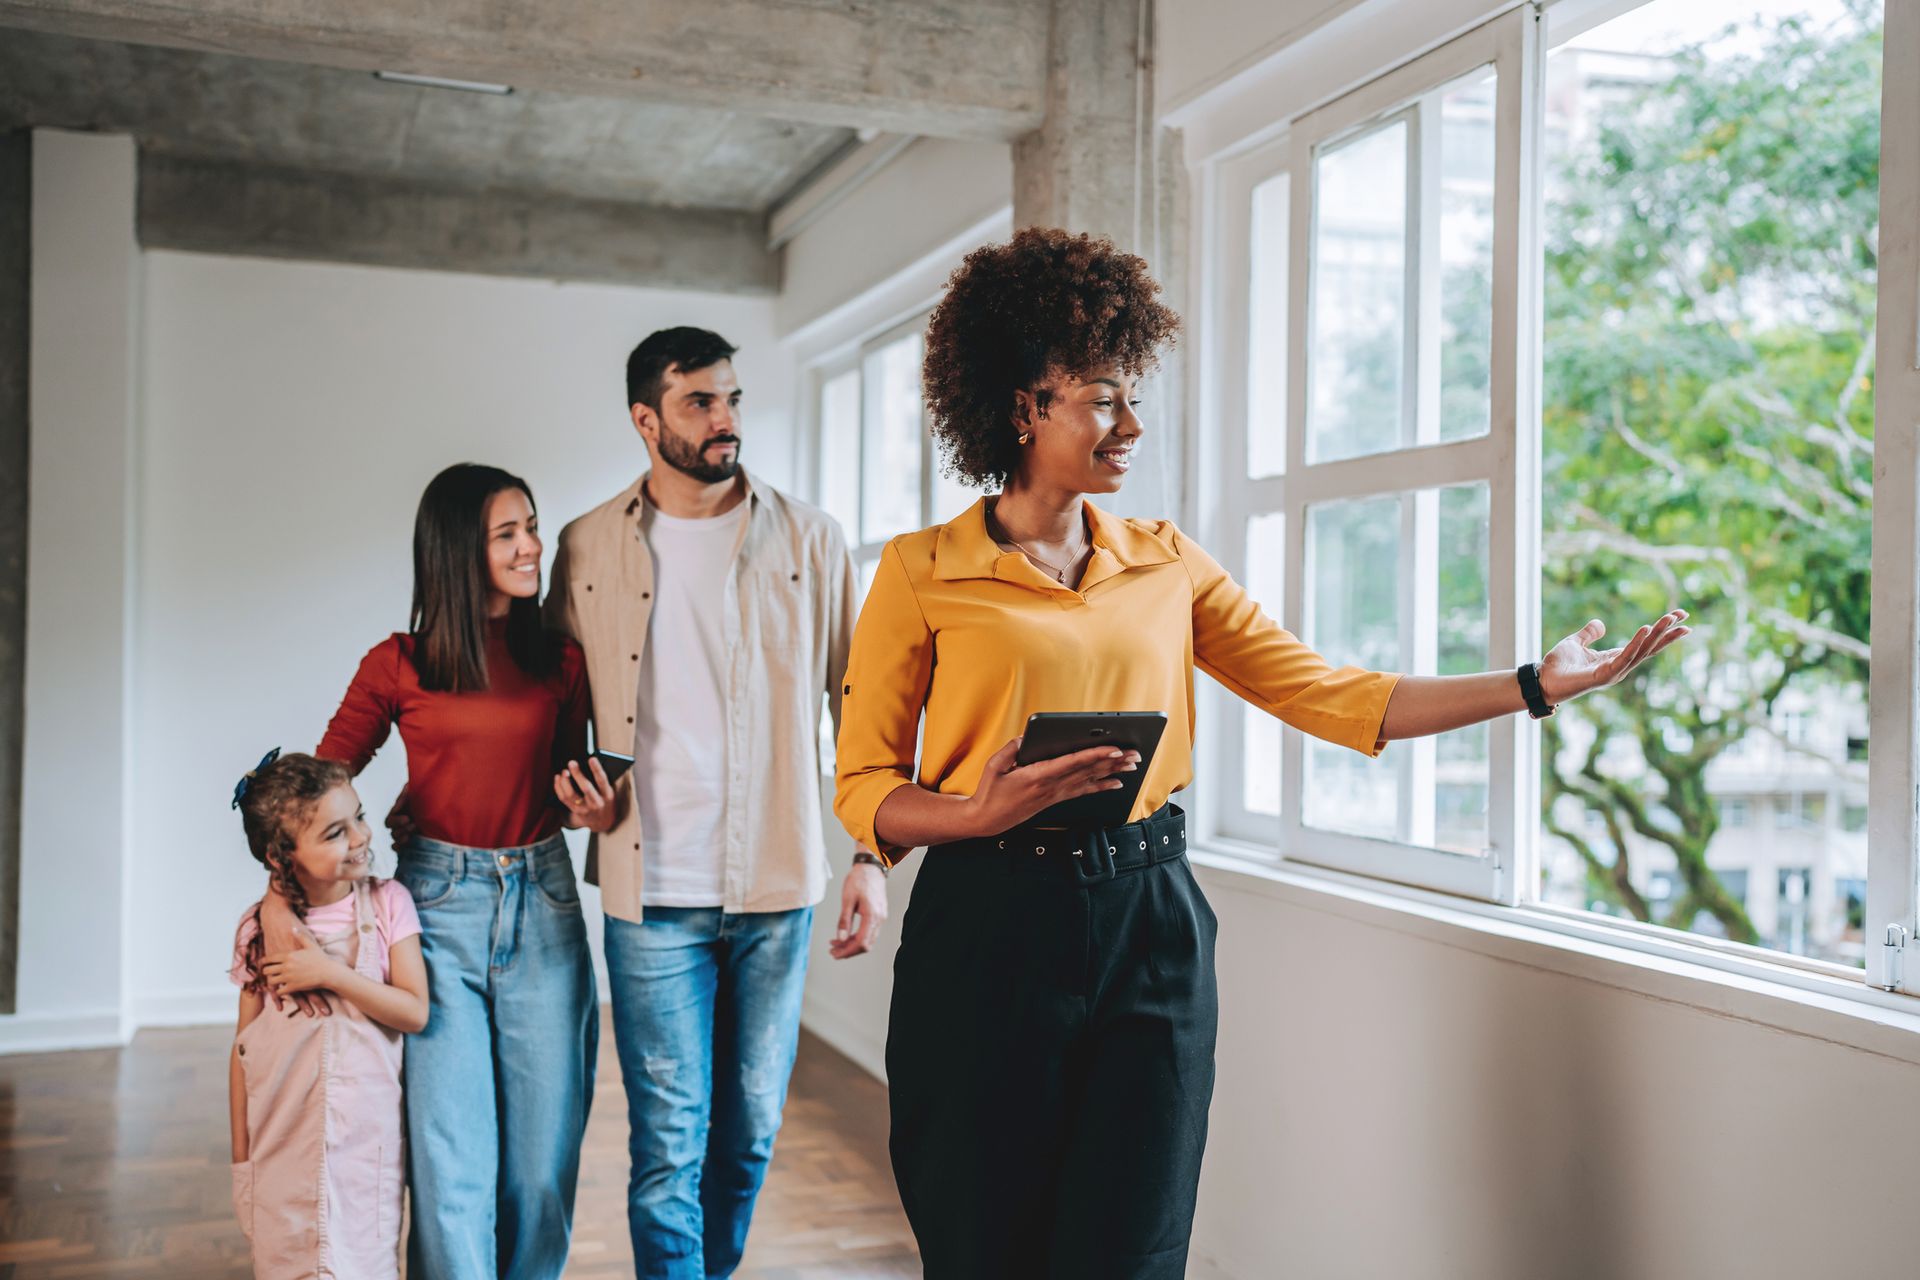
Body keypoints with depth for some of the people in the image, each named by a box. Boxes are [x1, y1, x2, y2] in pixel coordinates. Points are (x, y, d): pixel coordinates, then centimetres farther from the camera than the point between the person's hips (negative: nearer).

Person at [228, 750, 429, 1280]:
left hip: (366, 1136, -1)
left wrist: (329, 974, -18)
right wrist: (240, 1158, 6)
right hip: (284, 1142, 1)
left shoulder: (387, 903, -6)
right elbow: (243, 1047, 4)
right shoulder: (259, 929, -3)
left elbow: (415, 1012, -9)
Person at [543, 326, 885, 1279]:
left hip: (779, 885, 1)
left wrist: (873, 856, -2)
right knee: (669, 1142, 1)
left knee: (750, 1130, 13)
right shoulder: (588, 549, 4)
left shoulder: (809, 539, 2)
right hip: (652, 890, -1)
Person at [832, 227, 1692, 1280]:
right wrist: (985, 812, -20)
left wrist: (1537, 684, 1)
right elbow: (863, 789, -1)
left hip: (1150, 935, 3)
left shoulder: (1168, 564, 11)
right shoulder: (921, 573, 0)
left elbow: (1330, 696, 6)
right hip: (986, 934, -2)